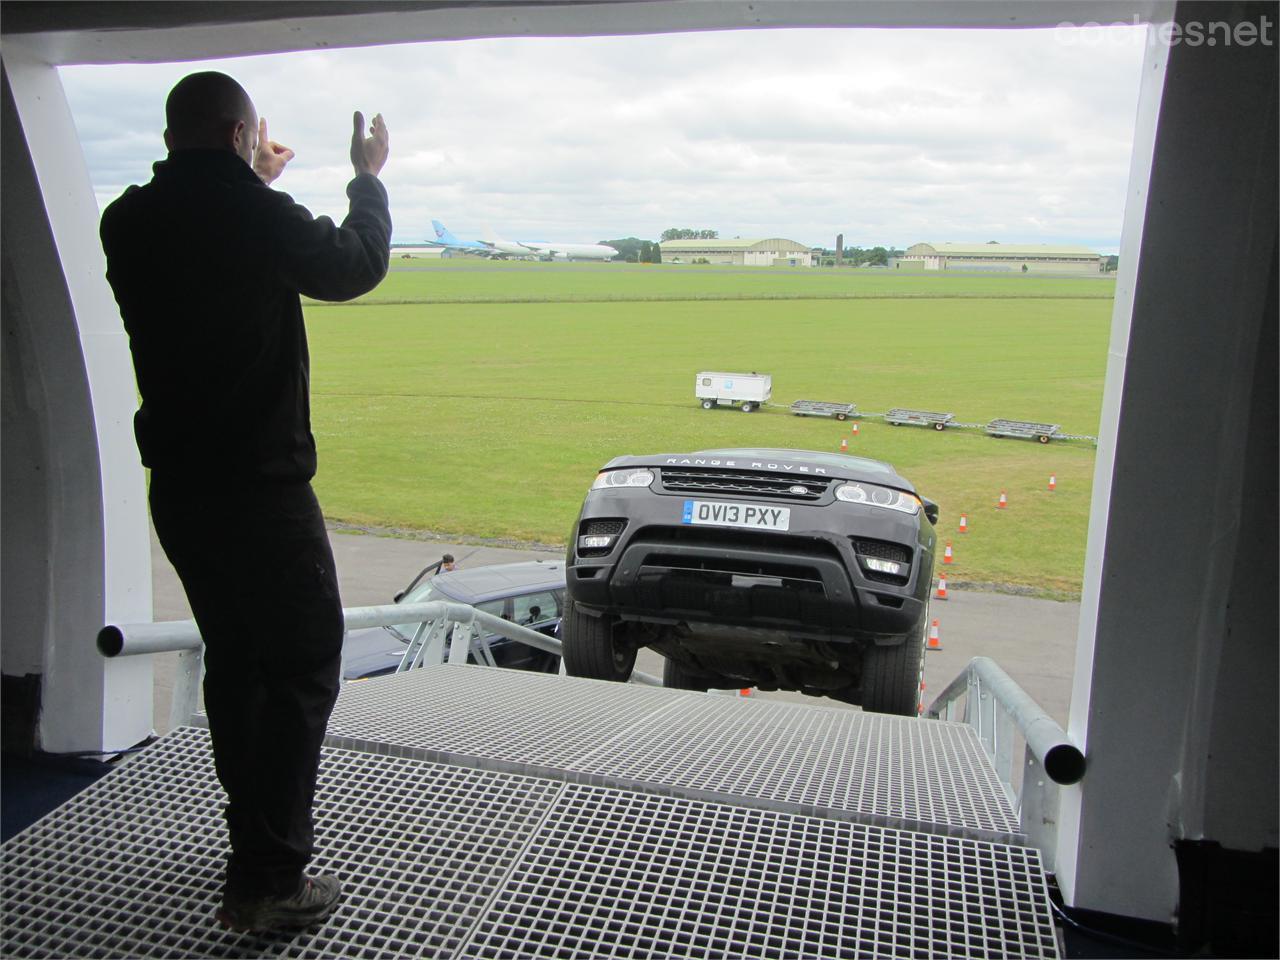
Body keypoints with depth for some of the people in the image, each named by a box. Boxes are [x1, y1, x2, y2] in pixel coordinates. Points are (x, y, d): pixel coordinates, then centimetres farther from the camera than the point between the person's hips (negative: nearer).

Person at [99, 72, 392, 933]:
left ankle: (260, 838, 34)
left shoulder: (127, 224, 2)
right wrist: (369, 177, 16)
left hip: (177, 489, 8)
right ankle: (266, 883, 6)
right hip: (260, 489, -7)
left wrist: (254, 186, 29)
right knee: (303, 670, 2)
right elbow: (358, 267, 0)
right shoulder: (257, 217, -16)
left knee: (234, 660, 19)